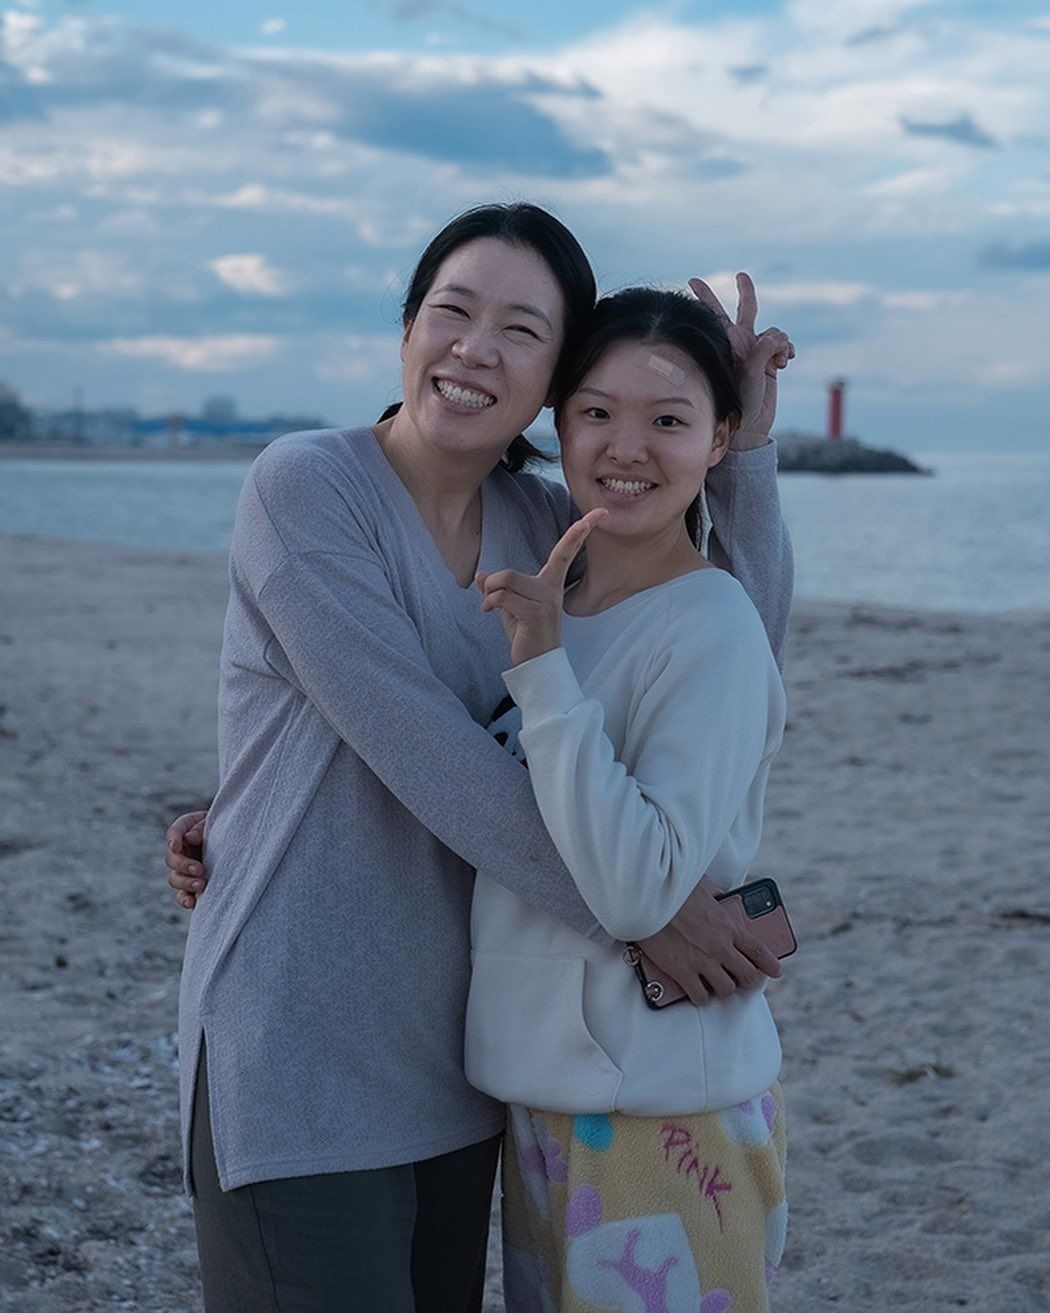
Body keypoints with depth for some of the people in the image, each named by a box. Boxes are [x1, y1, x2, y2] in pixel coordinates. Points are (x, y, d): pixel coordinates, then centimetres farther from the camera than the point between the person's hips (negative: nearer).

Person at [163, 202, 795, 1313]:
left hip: (451, 1068, 7)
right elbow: (422, 750, -19)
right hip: (296, 1069, -6)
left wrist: (745, 440, -1)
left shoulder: (538, 525, 6)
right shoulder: (302, 489, -13)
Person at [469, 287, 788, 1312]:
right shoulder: (547, 603, 6)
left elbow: (638, 892, -25)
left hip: (665, 1113, -7)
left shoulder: (711, 630, -16)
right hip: (540, 1094, 7)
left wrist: (545, 668, -26)